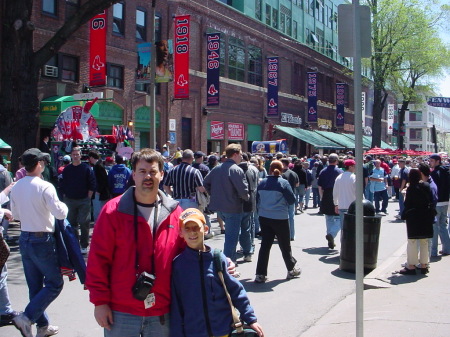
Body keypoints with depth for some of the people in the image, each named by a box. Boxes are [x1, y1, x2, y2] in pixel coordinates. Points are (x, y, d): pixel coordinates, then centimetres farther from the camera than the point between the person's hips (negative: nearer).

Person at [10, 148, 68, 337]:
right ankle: (26, 318, -5)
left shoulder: (16, 188, 4)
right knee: (54, 284, 5)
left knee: (35, 286, 15)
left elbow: (15, 214, 15)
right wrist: (63, 206, 0)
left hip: (24, 239, 7)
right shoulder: (45, 187, -17)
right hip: (42, 240, -7)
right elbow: (61, 213, -20)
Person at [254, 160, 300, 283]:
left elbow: (257, 201, 11)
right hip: (280, 218, -4)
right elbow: (292, 200, -8)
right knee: (285, 245, 12)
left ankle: (260, 274, 4)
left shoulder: (262, 183, 3)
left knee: (265, 245, 7)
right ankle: (291, 269, 29)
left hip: (264, 217, 4)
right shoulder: (283, 183, -11)